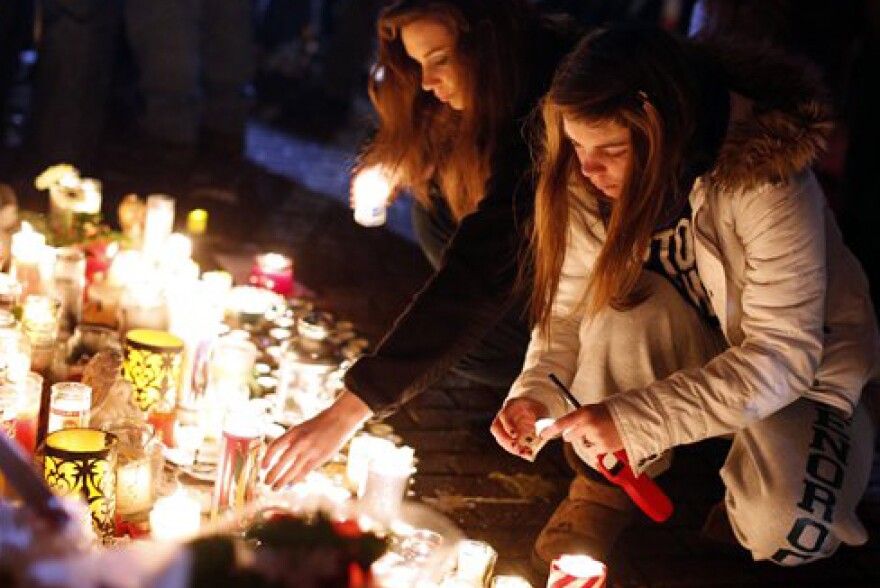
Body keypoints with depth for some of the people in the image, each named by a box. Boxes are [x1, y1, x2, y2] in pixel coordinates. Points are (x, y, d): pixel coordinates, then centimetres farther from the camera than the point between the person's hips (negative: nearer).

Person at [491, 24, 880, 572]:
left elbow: (783, 354, -33)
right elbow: (571, 305, -7)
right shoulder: (594, 182, -16)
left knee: (783, 532, -32)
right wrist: (535, 392, -28)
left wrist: (634, 418, -40)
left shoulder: (768, 182, -32)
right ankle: (610, 479, -9)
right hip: (699, 346, 4)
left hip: (808, 364, -4)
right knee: (622, 295, -30)